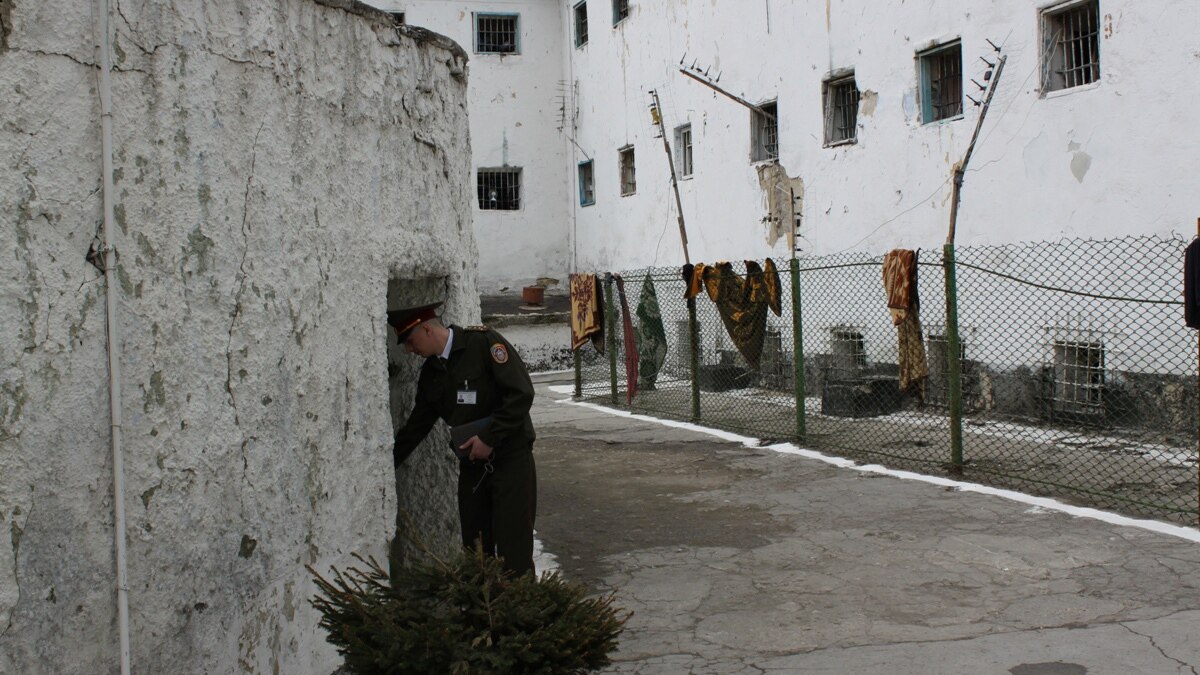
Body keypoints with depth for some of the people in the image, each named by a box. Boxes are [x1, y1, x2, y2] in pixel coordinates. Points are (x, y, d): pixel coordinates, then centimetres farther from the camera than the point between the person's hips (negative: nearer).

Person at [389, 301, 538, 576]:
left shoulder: (483, 342, -11)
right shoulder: (431, 372, 11)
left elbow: (521, 393, -18)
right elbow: (415, 428, 19)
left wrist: (490, 437, -18)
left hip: (511, 460, -7)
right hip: (471, 465, 7)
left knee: (514, 552, -6)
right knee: (476, 551, 7)